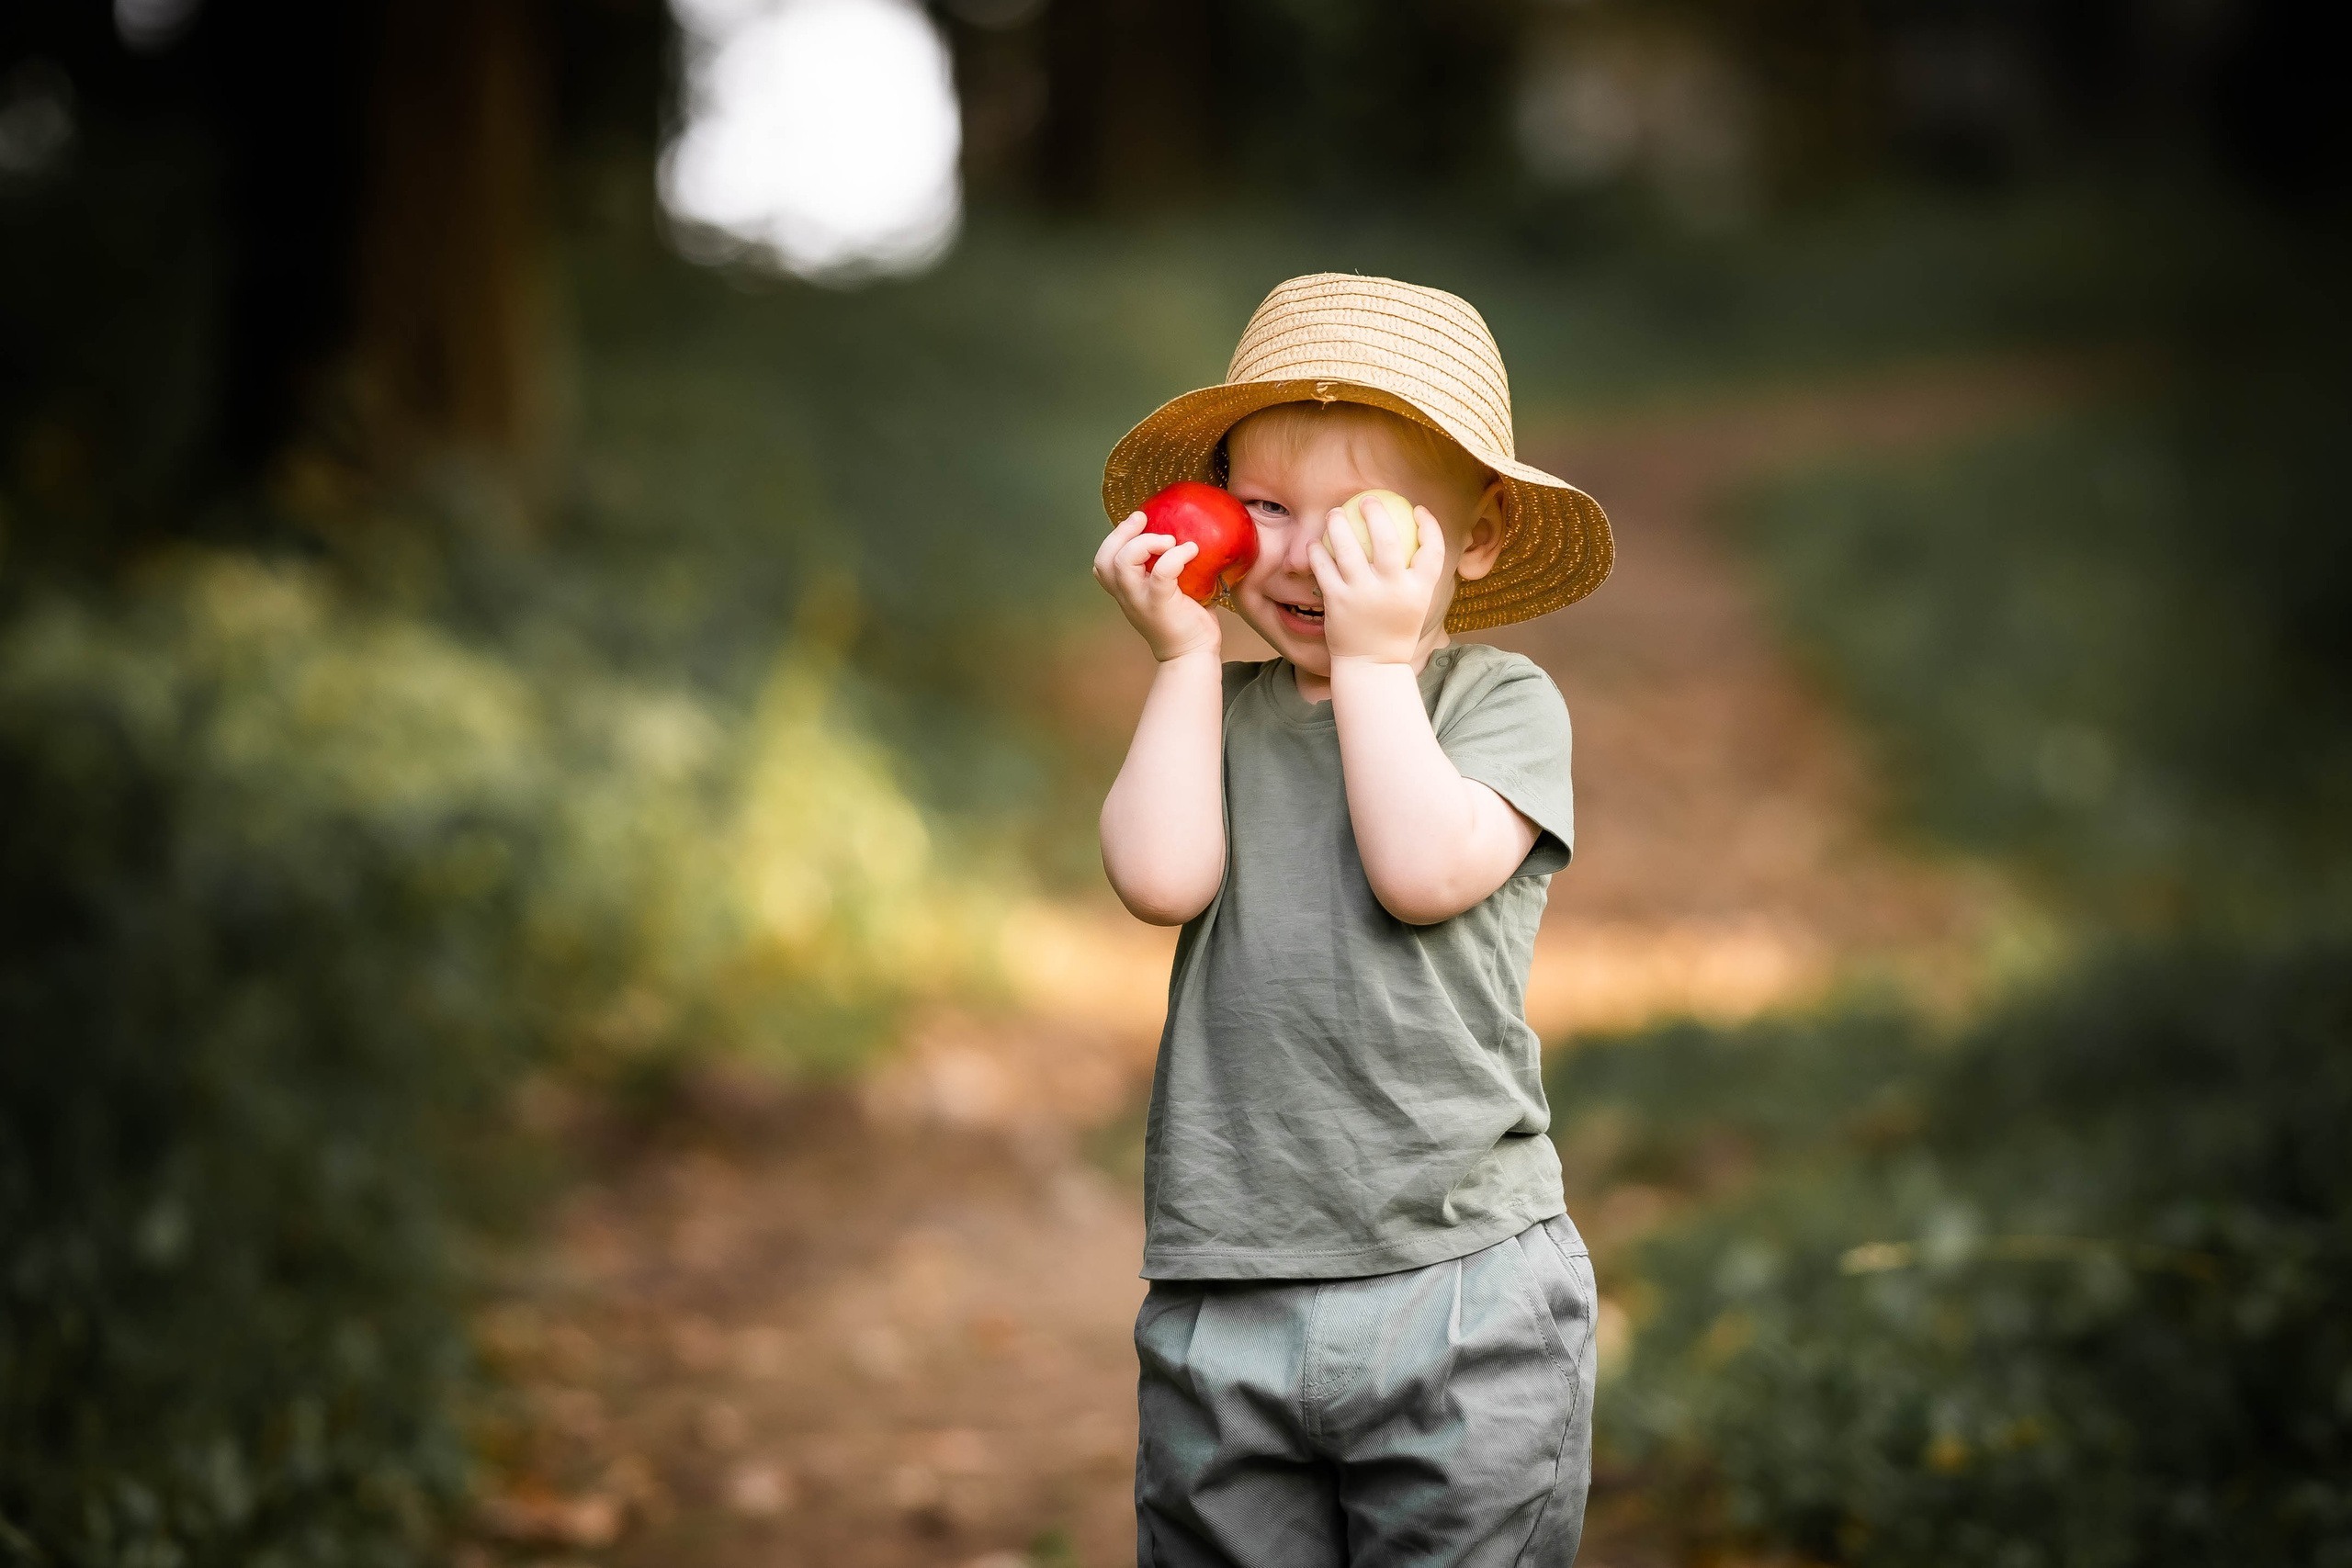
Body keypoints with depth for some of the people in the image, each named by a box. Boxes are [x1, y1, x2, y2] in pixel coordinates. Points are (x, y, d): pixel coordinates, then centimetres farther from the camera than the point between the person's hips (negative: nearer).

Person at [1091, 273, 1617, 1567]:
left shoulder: (1501, 701, 1)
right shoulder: (1215, 713, 12)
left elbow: (1425, 870, -17)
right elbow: (1161, 879, -7)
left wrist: (1373, 656, -10)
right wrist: (1188, 654, -2)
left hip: (1460, 1284, -3)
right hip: (1220, 1301, 3)